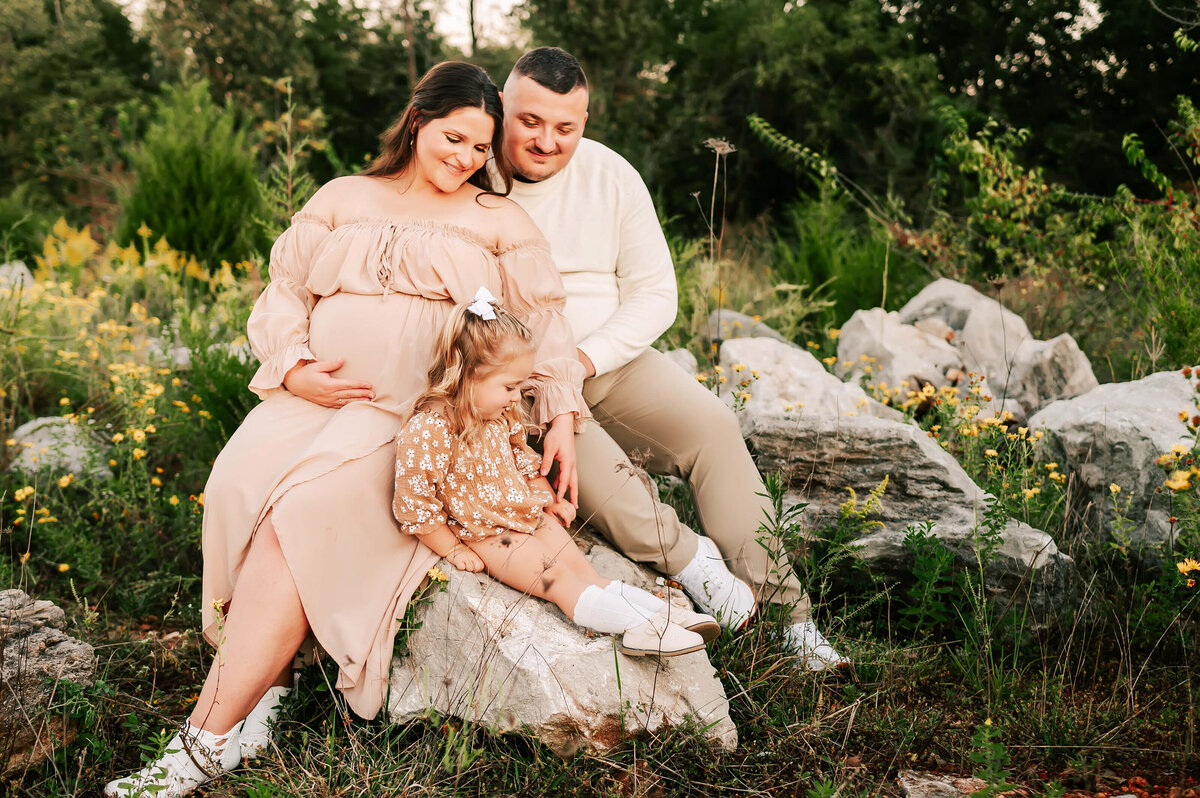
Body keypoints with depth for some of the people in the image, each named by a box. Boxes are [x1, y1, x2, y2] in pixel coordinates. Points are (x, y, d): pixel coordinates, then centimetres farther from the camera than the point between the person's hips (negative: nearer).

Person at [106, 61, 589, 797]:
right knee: (242, 484, -30)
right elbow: (287, 288, 14)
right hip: (316, 394, 4)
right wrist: (291, 369, -5)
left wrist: (562, 419, -7)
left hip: (419, 412, -3)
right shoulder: (344, 198, 21)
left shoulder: (500, 221, 14)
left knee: (304, 508, -29)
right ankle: (266, 681, -23)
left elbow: (545, 323, 7)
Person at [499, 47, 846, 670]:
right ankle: (683, 556, -27)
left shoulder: (610, 176, 3)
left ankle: (780, 607, -16)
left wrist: (584, 357, -14)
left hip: (607, 359, 3)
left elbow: (655, 293, 2)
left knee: (709, 422, -18)